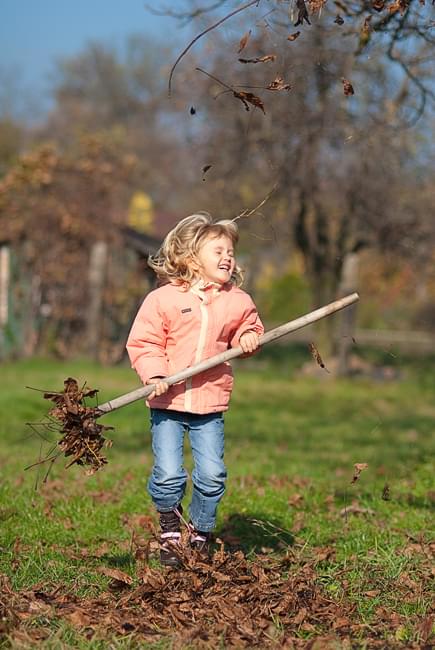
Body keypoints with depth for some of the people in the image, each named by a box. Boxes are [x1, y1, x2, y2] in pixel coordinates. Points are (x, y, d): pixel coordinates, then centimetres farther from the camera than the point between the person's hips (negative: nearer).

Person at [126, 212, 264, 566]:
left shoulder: (237, 301, 4)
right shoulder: (162, 299, -6)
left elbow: (250, 328, 20)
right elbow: (143, 341, -3)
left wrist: (248, 338, -3)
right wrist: (155, 373, -18)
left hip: (210, 405, 2)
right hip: (167, 403, -2)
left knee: (212, 475, -4)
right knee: (168, 474, -7)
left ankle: (201, 536, 19)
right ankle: (170, 530, 21)